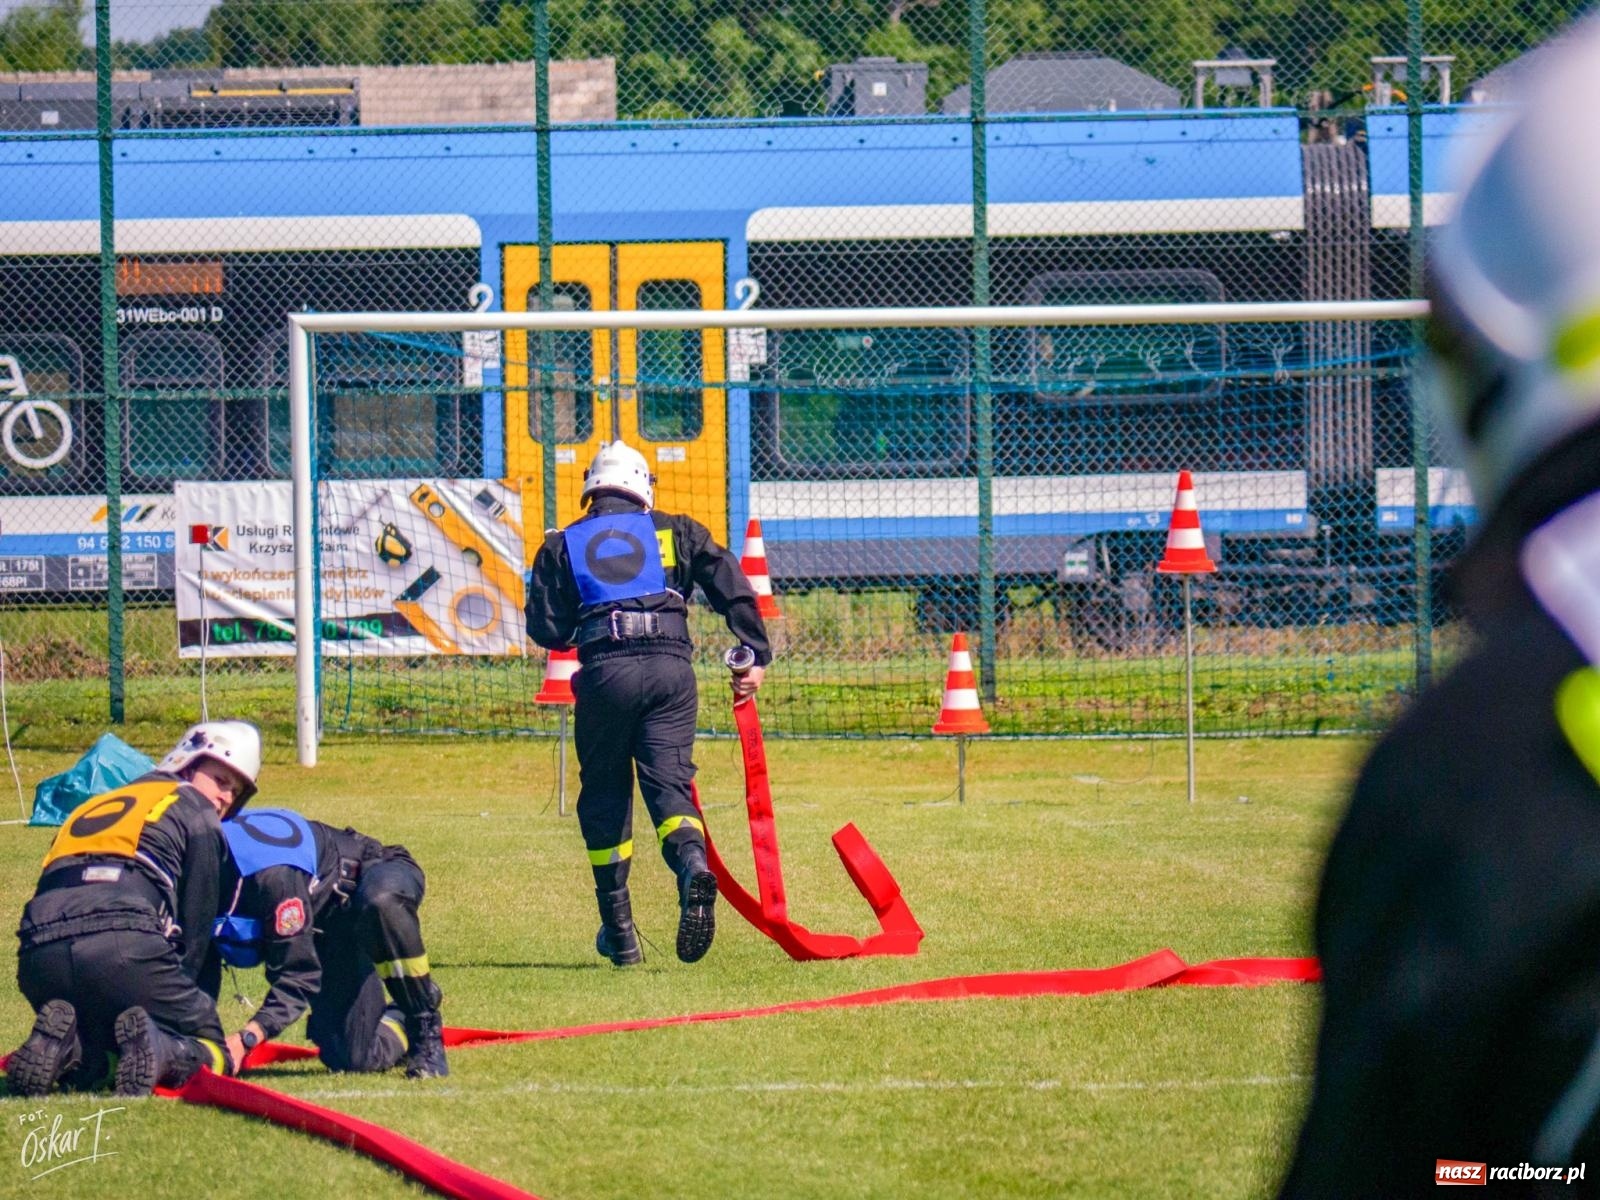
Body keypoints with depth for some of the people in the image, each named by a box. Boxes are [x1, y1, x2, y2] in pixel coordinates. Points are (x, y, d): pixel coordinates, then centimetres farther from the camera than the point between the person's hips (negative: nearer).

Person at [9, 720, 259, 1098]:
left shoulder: (92, 808, 38)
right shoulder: (196, 811, 20)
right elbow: (197, 927, 14)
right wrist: (174, 1001, 21)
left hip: (39, 954, 5)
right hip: (125, 947, -5)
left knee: (89, 1065, 26)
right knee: (208, 1054, 12)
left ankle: (59, 1044, -8)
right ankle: (157, 1049, -21)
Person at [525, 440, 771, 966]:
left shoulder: (563, 544, 15)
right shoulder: (675, 532, 16)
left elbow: (547, 631, 9)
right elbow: (734, 590, 6)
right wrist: (754, 657, 9)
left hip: (605, 671, 0)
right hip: (672, 667, 0)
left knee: (603, 796, 12)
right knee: (669, 783, -2)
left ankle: (619, 932, 14)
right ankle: (693, 866, -36)